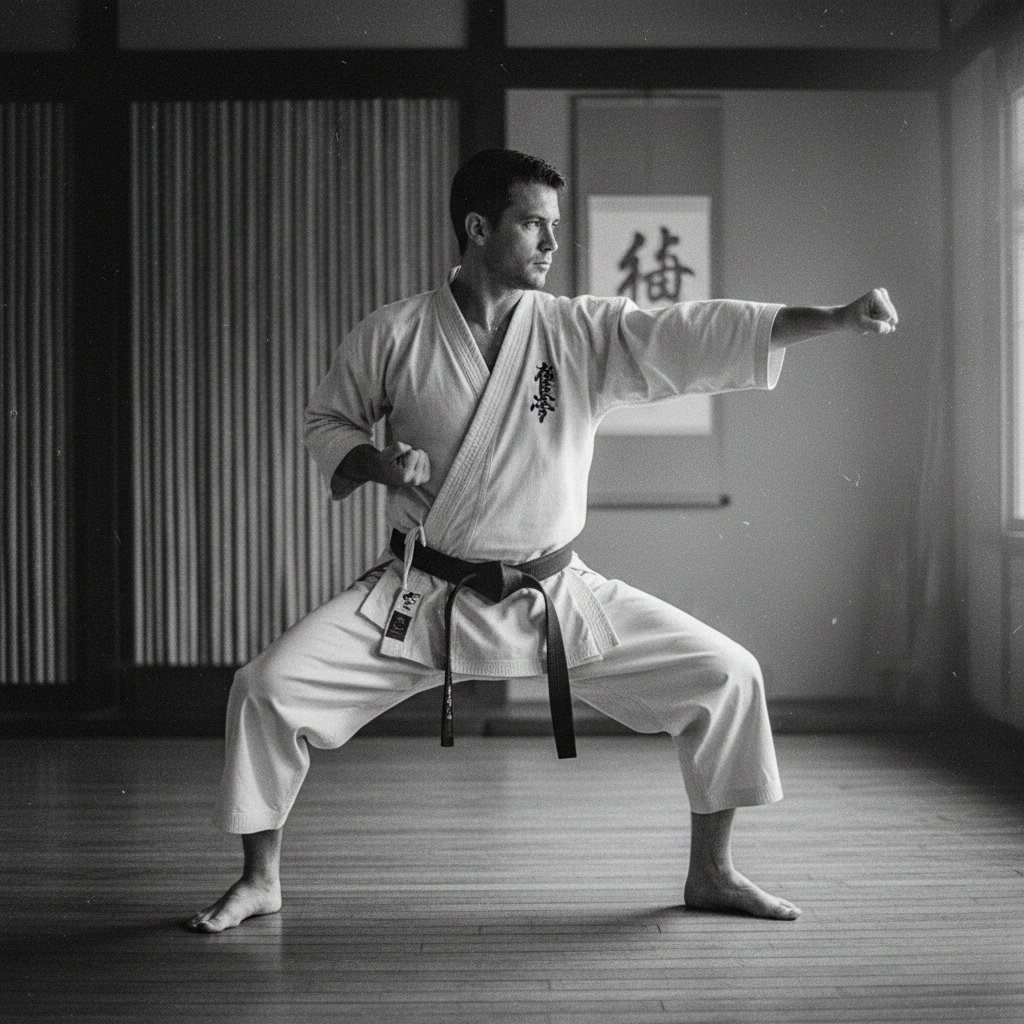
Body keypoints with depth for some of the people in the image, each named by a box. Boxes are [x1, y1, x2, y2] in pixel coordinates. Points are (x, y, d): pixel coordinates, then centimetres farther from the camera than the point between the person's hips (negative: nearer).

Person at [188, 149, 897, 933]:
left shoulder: (585, 332, -6)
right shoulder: (394, 335, -7)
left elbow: (709, 332, -14)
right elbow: (327, 423, 6)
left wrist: (842, 317, -25)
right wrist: (379, 463, -16)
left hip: (554, 596, 2)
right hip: (423, 596, -1)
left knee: (726, 676, -5)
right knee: (267, 688, -15)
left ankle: (710, 872, 16)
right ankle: (260, 881, 9)